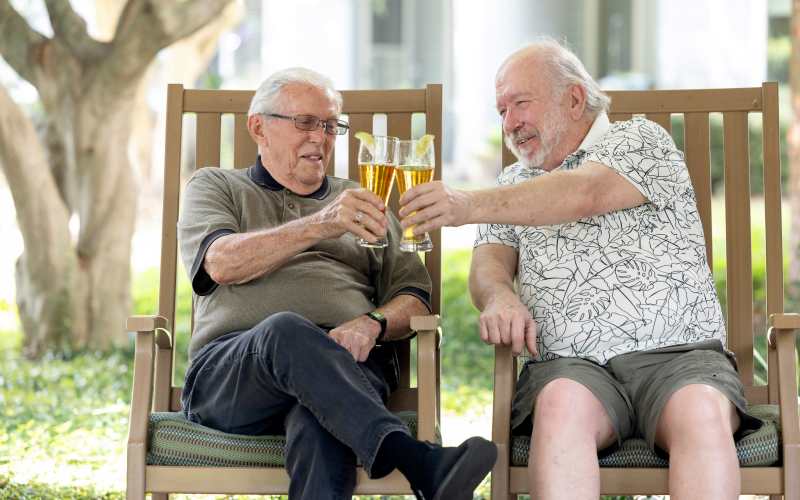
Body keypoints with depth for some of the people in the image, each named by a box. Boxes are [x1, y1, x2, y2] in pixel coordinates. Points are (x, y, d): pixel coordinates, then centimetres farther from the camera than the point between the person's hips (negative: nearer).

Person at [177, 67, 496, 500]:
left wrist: (372, 323, -5)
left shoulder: (359, 202, 29)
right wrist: (320, 225, -15)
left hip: (345, 367, 2)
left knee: (320, 418, -37)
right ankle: (419, 464, -53)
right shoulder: (215, 186, 21)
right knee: (287, 330, -39)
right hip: (229, 374, -1)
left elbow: (414, 298, 20)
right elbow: (222, 264, -2)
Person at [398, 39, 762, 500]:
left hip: (677, 353, -2)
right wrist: (498, 295, -16)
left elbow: (584, 195, -11)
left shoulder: (641, 140, 10)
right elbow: (491, 259, 11)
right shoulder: (516, 184, 26)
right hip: (570, 364, 2)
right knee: (561, 404, -34)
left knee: (702, 414, -35)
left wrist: (471, 205, -22)